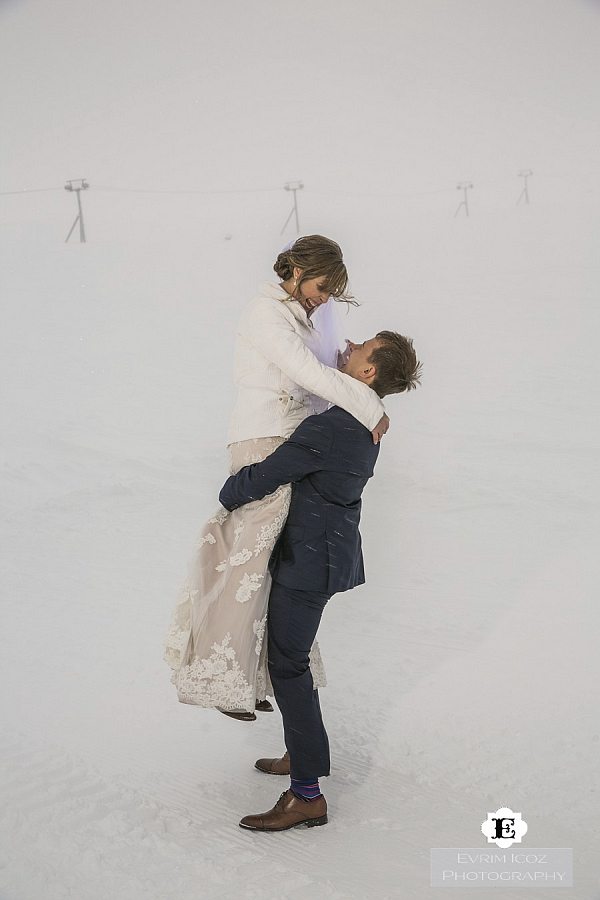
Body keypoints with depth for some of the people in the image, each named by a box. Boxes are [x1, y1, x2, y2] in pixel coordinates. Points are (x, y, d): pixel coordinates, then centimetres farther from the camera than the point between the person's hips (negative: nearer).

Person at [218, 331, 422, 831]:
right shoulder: (367, 423, 5)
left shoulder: (328, 429, -26)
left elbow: (261, 478, -20)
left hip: (309, 558, -9)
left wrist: (228, 496, 0)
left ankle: (308, 795, 3)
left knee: (287, 666, -3)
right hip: (331, 547, 9)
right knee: (288, 653, 22)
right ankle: (305, 753, 36)